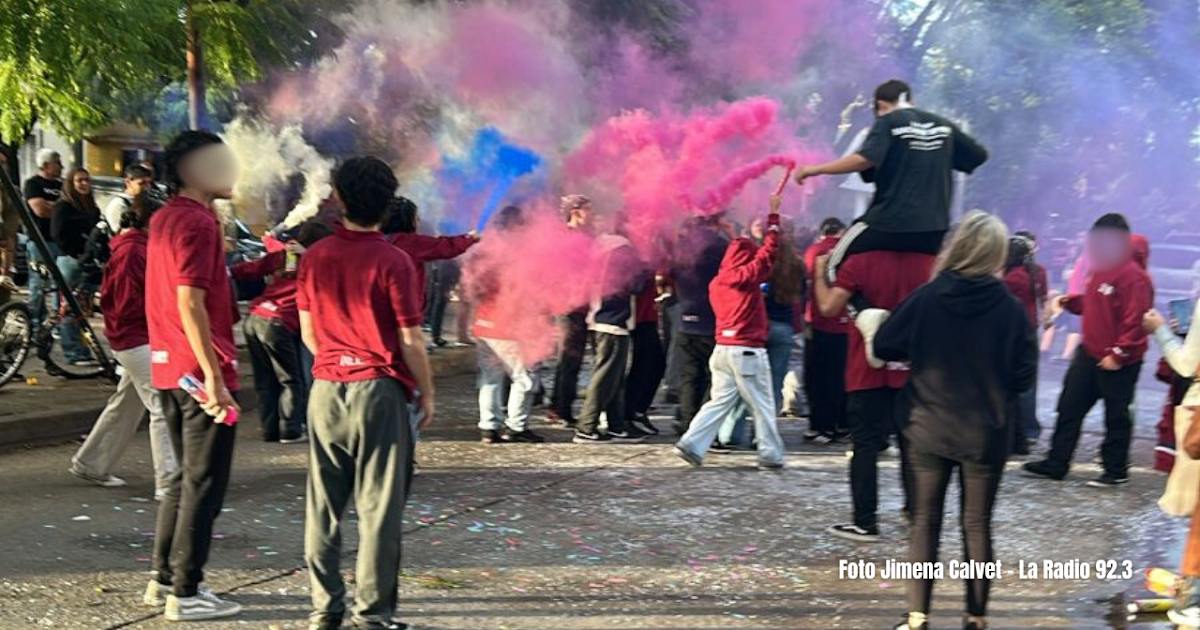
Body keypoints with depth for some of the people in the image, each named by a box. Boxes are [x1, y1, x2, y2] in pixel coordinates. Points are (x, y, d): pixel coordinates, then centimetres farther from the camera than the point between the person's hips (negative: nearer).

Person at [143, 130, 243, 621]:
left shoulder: (164, 219, 14)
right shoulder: (198, 222, -15)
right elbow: (190, 303, -22)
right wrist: (214, 375, -22)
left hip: (168, 368, 10)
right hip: (200, 370, -10)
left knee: (187, 476, 18)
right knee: (205, 484, -1)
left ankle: (164, 579, 25)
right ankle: (186, 594, 4)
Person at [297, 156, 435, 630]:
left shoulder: (314, 257, 2)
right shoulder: (393, 261, -11)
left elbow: (308, 332, 8)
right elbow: (410, 340, -10)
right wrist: (426, 393, 2)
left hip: (326, 390, 4)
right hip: (379, 390, -4)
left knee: (324, 503, 11)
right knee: (378, 505, 3)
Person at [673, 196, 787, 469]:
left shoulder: (717, 282, 10)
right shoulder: (746, 276, -10)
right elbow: (769, 250, -7)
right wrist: (773, 215, -1)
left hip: (722, 347, 7)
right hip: (747, 350, -7)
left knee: (720, 401, 10)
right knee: (762, 406, 3)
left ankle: (691, 444, 0)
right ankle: (771, 456, 8)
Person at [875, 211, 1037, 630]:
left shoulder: (927, 298, -10)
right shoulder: (1010, 308, -11)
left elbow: (884, 347, -7)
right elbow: (1024, 375, -7)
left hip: (930, 430, 0)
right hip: (986, 435, 0)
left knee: (925, 522, 10)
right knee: (977, 526, 11)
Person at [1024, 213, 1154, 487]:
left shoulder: (1133, 277, -19)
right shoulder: (1100, 269, 9)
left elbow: (1135, 320, -22)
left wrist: (1118, 354, -22)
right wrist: (1071, 301, 3)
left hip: (1118, 361, -9)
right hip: (1090, 353, 9)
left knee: (1116, 415, 5)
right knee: (1069, 406, 10)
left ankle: (1116, 470, 19)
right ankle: (1056, 463, 17)